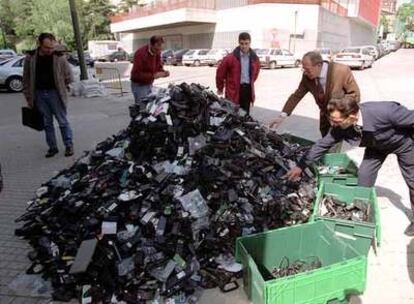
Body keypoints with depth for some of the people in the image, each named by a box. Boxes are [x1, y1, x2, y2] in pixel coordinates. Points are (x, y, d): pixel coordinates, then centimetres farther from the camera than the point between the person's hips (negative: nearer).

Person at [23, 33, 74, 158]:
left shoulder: (59, 57, -9)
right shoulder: (30, 57, -2)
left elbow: (69, 77, 0)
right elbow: (26, 79, 5)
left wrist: (59, 86, 0)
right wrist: (29, 98, 4)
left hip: (55, 93, -3)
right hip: (39, 94, 3)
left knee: (62, 121, 3)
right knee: (47, 123, 10)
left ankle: (69, 146, 15)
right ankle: (52, 147, 20)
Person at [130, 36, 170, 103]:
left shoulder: (157, 53, 0)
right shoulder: (140, 53, -22)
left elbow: (159, 67, 11)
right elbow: (137, 74, -25)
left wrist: (163, 72, -13)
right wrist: (153, 76, -32)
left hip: (149, 84, 7)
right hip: (139, 85, -7)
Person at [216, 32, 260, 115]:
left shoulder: (254, 58, 5)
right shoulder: (230, 58, -9)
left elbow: (256, 72, 24)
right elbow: (220, 72, -2)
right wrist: (220, 88, 5)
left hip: (248, 90, 4)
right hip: (233, 91, -4)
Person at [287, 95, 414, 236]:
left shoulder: (383, 111, -46)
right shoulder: (340, 127, -30)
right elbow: (322, 144, -18)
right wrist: (301, 166, -17)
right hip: (377, 145, 3)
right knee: (364, 176, 1)